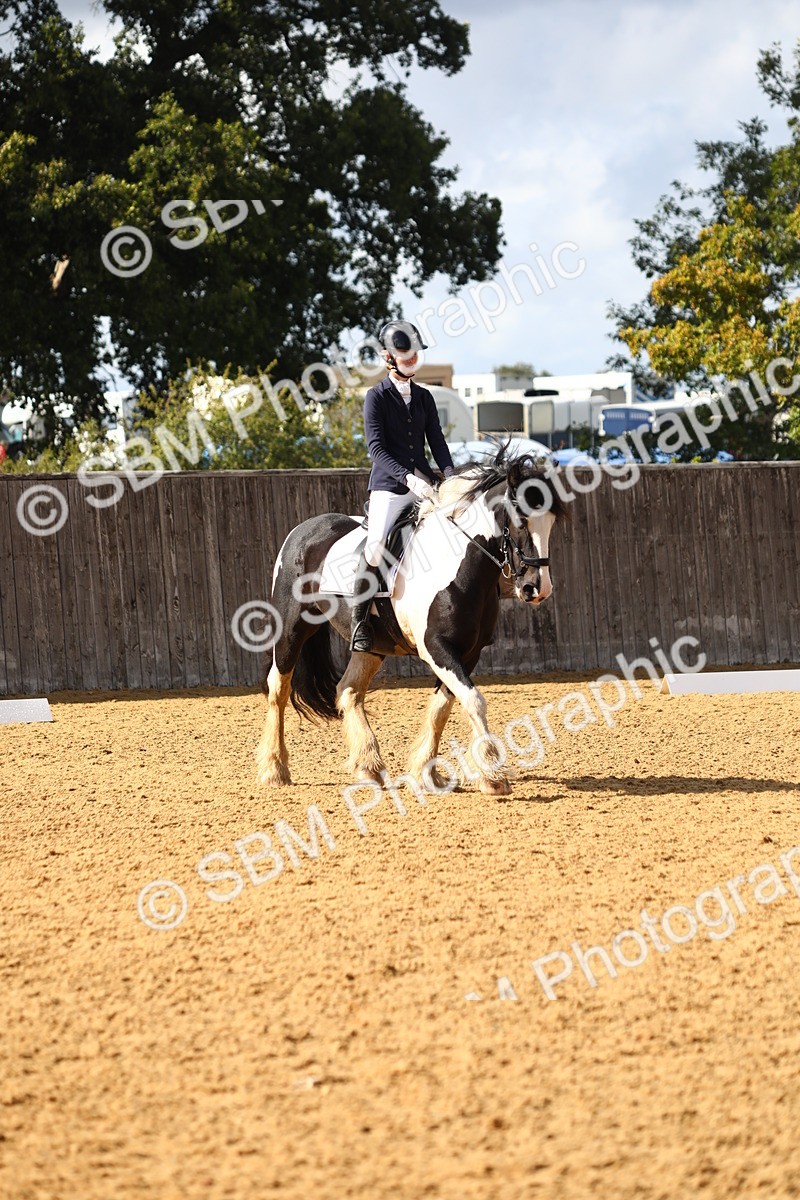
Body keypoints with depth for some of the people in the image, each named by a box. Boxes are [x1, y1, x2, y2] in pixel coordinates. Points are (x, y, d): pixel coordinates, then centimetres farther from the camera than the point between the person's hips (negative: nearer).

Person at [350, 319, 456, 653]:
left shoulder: (424, 397, 14)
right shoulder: (377, 396, -3)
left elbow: (436, 440, 12)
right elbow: (376, 447, -12)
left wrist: (448, 472, -8)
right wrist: (407, 477, -24)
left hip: (423, 485, 6)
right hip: (388, 487, -6)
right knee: (375, 546, -23)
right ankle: (359, 622, -13)